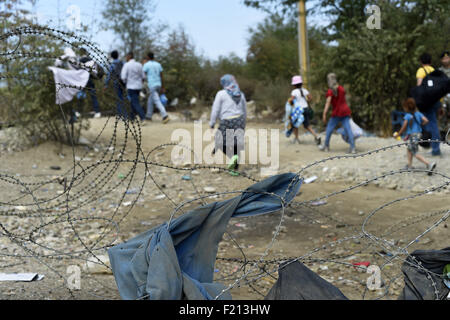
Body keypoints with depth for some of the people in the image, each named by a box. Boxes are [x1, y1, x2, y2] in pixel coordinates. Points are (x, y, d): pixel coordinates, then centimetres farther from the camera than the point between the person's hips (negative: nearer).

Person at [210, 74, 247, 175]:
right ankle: (235, 168, 7)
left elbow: (215, 110, -4)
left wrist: (212, 123, 4)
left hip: (227, 121, -5)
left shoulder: (221, 94, -3)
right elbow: (244, 111, 20)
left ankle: (233, 156, -19)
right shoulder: (240, 94, 12)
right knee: (236, 144, 7)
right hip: (239, 120, 5)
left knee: (221, 142, 7)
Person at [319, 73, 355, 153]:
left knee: (330, 128, 11)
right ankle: (352, 148, -9)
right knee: (348, 129, -1)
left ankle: (326, 146, 20)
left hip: (337, 113, -6)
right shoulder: (341, 88, 9)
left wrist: (324, 114, -25)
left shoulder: (330, 91, -11)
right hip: (345, 111, 6)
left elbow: (328, 103, -21)